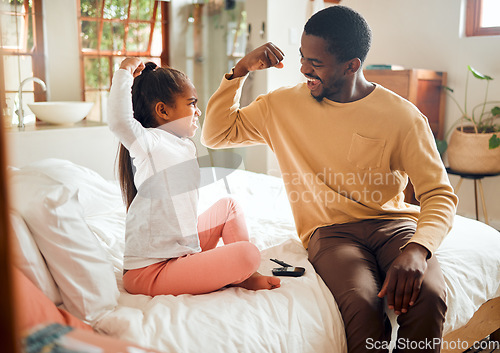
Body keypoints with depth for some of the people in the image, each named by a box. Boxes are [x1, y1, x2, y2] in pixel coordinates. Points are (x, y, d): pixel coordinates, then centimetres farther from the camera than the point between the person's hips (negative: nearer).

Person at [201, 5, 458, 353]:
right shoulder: (283, 105, 5)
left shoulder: (403, 116, -3)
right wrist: (241, 70, -2)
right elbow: (216, 134, 10)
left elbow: (440, 195, -5)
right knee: (362, 305, -32)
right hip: (330, 231, 0)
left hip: (393, 222, 1)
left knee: (428, 296, -31)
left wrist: (417, 249, -26)